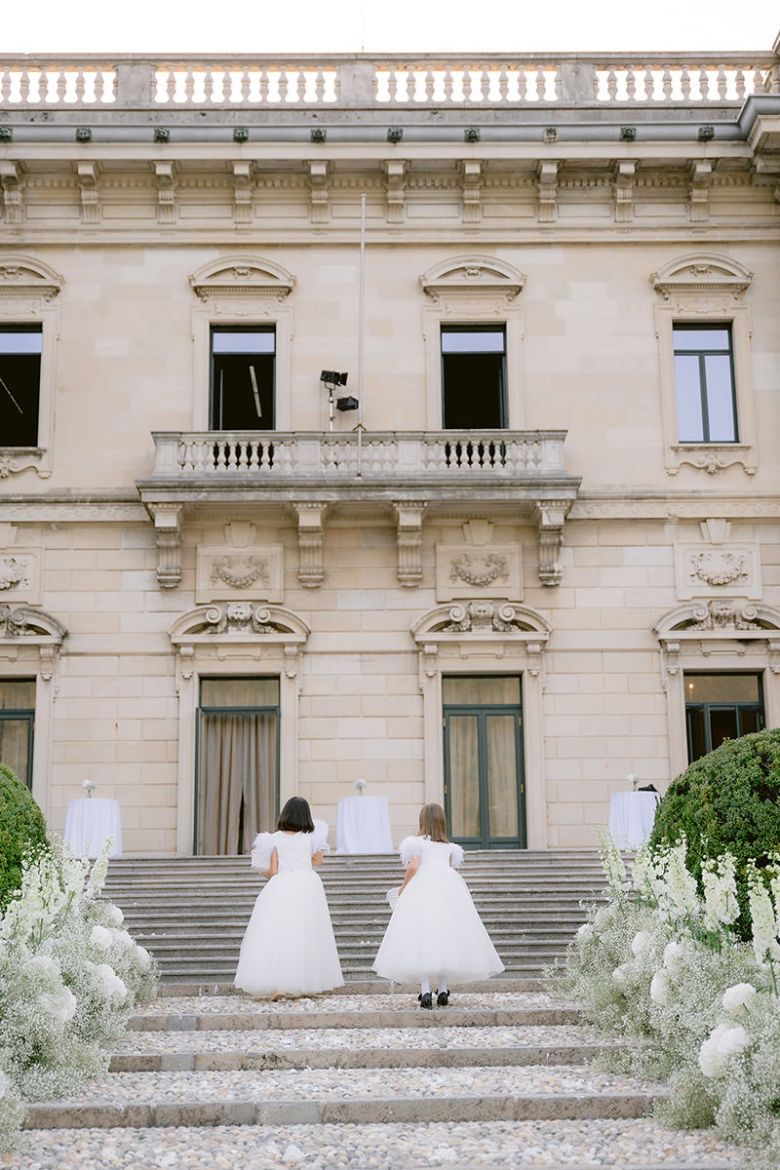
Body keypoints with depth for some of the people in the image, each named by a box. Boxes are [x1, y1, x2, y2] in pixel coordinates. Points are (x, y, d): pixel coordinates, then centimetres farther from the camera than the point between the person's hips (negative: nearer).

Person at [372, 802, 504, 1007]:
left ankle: (425, 991, -15)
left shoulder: (417, 842, 8)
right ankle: (443, 990, 4)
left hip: (423, 887, -3)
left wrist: (403, 889, 9)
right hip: (450, 887, 3)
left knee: (422, 938, -5)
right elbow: (454, 870, 14)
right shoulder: (450, 847, 20)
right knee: (446, 937, 8)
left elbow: (413, 867, -4)